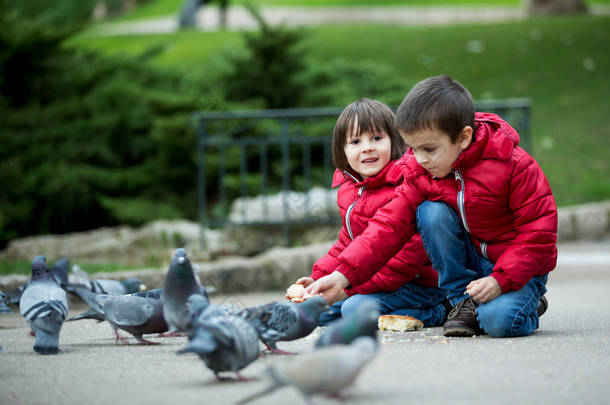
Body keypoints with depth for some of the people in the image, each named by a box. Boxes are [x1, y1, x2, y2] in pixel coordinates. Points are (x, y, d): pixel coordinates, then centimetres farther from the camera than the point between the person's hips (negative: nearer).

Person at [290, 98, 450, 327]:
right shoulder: (348, 190, 7)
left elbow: (410, 252, -27)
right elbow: (347, 244, 18)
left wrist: (352, 286, -26)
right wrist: (319, 278, 2)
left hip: (420, 282, -9)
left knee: (355, 308, -27)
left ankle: (436, 313, -10)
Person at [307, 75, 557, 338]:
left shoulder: (514, 167, -22)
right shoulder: (420, 172, -8)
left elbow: (538, 232, -19)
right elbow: (391, 224, -12)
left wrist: (500, 280, -29)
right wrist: (343, 275, -25)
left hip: (519, 267, -5)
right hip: (470, 262, 5)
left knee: (499, 320, -35)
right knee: (430, 211, -21)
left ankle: (530, 304, 3)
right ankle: (464, 302, -10)